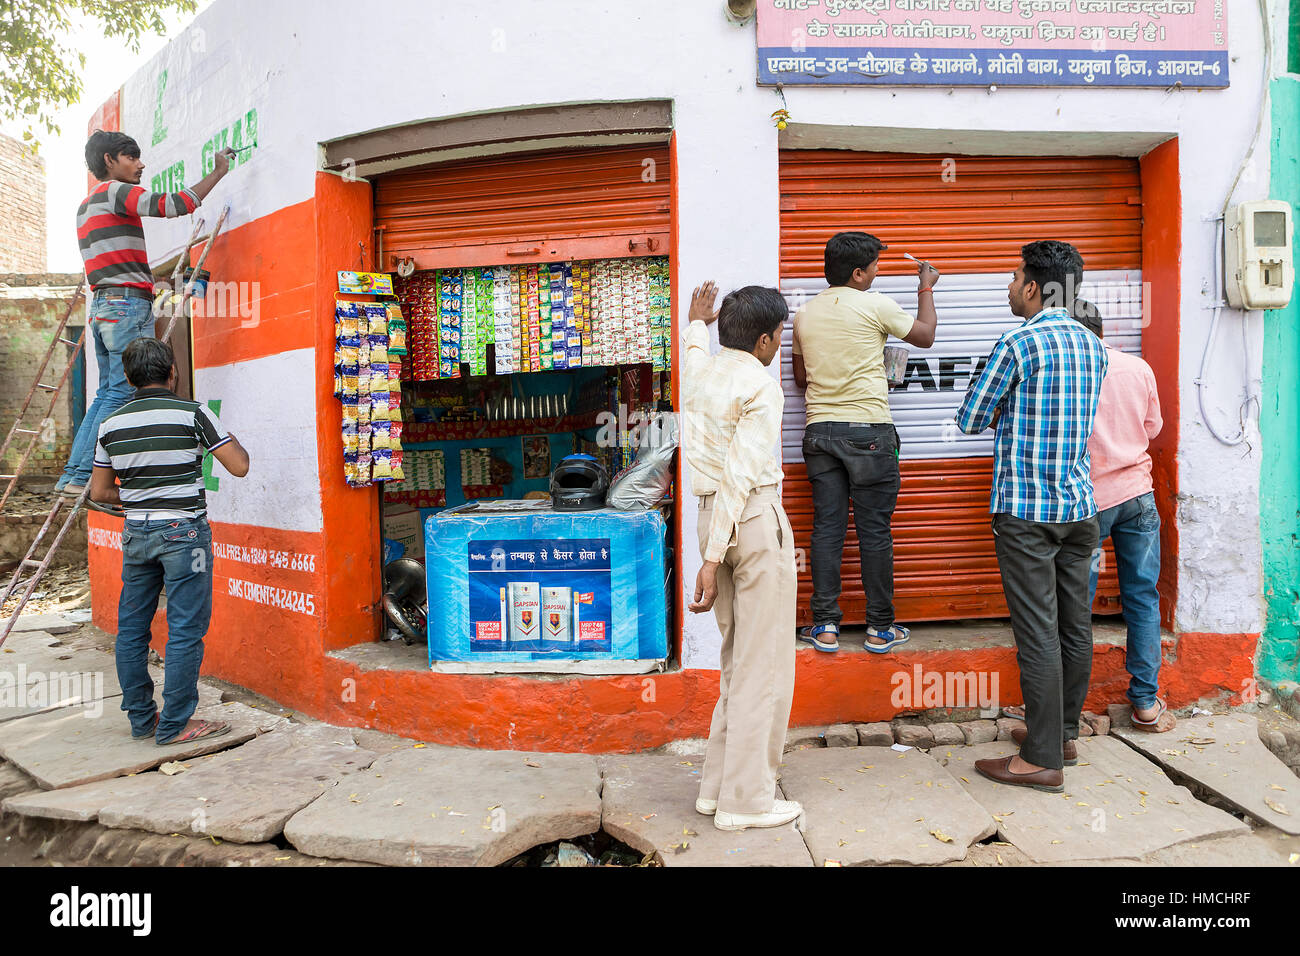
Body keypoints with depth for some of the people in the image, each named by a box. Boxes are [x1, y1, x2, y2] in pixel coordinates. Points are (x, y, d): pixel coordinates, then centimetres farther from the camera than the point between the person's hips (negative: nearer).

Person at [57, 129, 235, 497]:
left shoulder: (86, 206, 26)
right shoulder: (114, 191, -4)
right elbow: (174, 204, -15)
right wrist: (219, 171, -6)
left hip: (102, 305, 10)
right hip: (129, 304, -10)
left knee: (108, 393, 12)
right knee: (122, 394, -9)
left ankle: (71, 475, 12)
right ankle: (85, 478, -10)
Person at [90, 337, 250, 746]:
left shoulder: (111, 424, 6)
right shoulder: (192, 413, -10)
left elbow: (99, 491, 11)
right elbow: (240, 466, -9)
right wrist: (228, 437, 10)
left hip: (136, 532, 6)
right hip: (183, 531, -5)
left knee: (132, 628, 14)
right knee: (185, 630, 1)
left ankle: (140, 718, 24)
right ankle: (174, 725, 5)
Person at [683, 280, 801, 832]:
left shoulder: (701, 371, 11)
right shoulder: (761, 387, -11)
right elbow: (739, 474, -18)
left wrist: (697, 322, 59)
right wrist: (713, 560, -19)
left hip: (711, 516, 8)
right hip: (757, 518, -8)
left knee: (738, 658, 17)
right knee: (764, 664, 1)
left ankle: (718, 786, 23)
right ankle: (746, 800, 8)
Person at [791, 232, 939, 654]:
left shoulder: (804, 314, 9)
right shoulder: (875, 306, -6)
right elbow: (925, 336, 9)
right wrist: (926, 287, 22)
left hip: (820, 430, 5)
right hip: (869, 430, -4)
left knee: (827, 528, 6)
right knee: (874, 530, 3)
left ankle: (825, 626, 10)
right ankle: (880, 628, 12)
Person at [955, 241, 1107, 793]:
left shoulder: (1017, 344, -12)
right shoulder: (1091, 345, 11)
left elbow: (969, 421, -5)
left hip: (1025, 510, -7)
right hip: (1079, 506, 8)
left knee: (1038, 633, -4)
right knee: (1075, 626, 14)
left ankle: (1043, 759, 3)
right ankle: (1064, 733, 29)